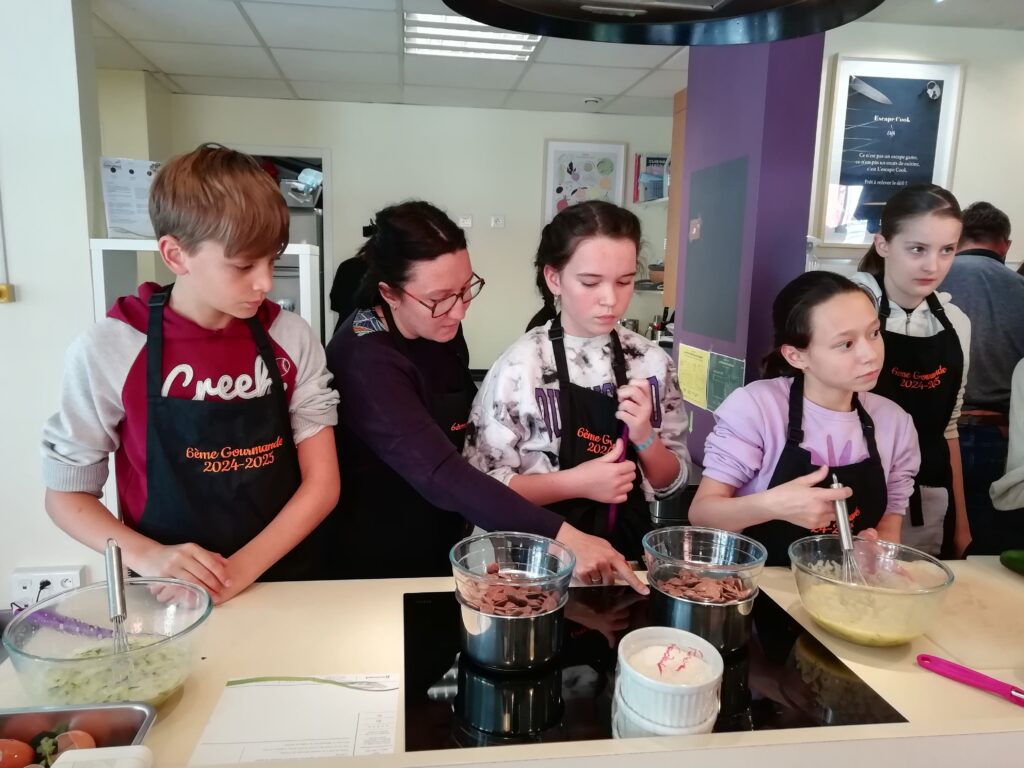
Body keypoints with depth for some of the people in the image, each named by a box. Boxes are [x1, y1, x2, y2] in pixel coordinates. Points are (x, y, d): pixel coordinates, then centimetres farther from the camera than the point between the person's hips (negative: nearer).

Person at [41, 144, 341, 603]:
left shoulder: (291, 339, -4)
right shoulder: (107, 351, -8)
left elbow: (322, 483, -3)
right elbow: (64, 495, 2)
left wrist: (240, 570, -14)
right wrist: (149, 558, -14)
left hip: (287, 583, 1)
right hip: (170, 593, 0)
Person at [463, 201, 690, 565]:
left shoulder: (653, 361, -2)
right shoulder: (520, 365, -12)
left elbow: (672, 482, 7)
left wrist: (644, 438, -12)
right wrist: (576, 483, -18)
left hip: (628, 549, 4)